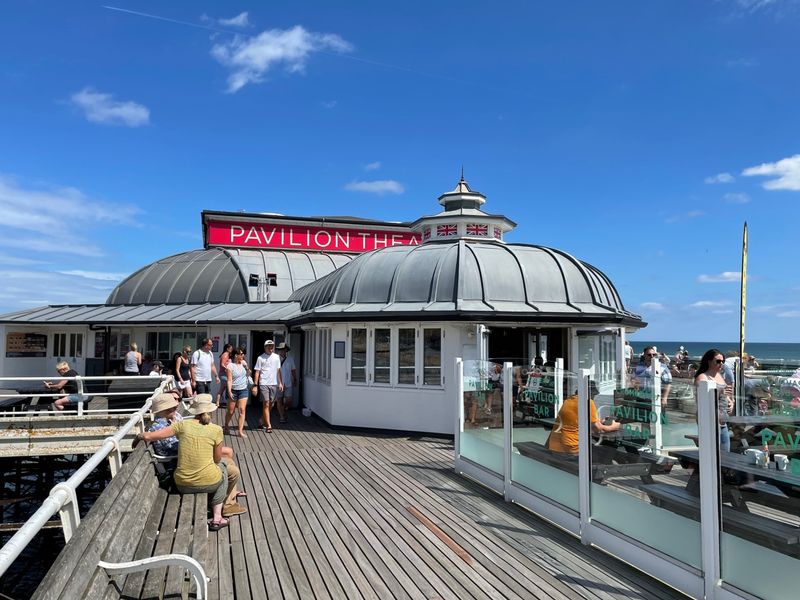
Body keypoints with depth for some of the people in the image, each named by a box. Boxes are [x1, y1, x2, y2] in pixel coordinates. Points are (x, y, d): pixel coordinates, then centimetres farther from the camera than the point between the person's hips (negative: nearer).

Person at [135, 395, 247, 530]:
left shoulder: (182, 425, -4)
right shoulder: (216, 430, -9)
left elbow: (148, 436, -4)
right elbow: (217, 459, 1)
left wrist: (139, 435, 17)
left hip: (182, 485, 3)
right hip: (208, 482, -3)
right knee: (222, 466, 33)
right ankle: (217, 516, 35)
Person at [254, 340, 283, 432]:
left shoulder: (276, 357, 10)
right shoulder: (261, 358, -2)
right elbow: (257, 372, -2)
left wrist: (280, 383, 8)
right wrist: (255, 385, -7)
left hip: (274, 384, 4)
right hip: (264, 384, -4)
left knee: (271, 404, 10)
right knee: (266, 404, -6)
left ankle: (263, 421, 29)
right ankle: (268, 426, -4)